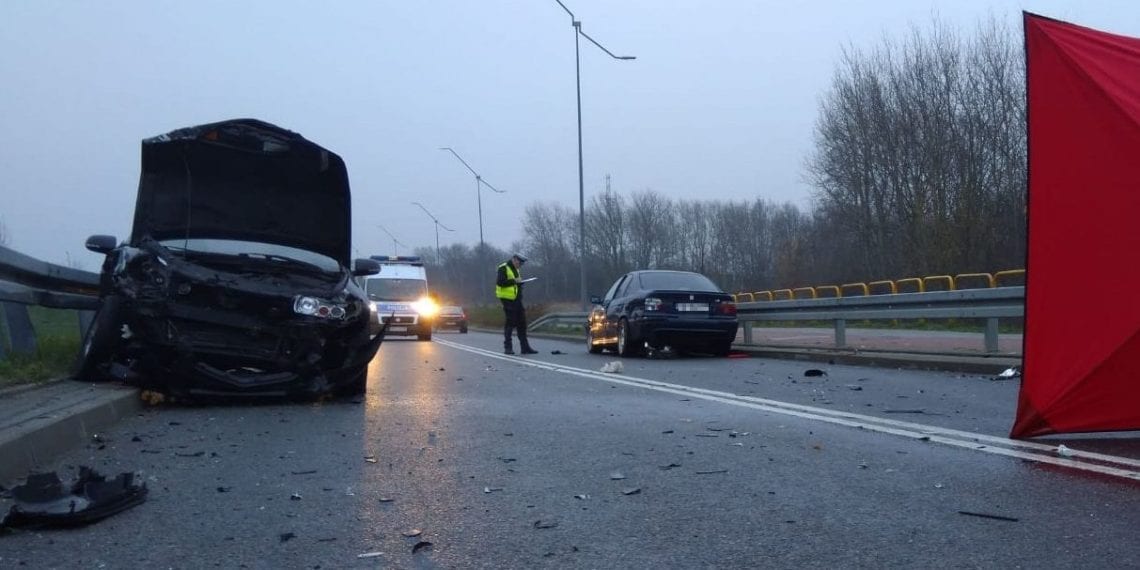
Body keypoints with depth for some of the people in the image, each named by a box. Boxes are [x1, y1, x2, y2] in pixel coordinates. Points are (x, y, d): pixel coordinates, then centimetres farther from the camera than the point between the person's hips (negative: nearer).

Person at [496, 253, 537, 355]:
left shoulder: (515, 269, 21)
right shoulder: (504, 268, -8)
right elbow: (500, 282, -19)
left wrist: (519, 282, 6)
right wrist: (514, 281, -20)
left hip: (517, 300, 9)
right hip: (508, 300, -9)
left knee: (522, 323, 7)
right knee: (510, 323, -6)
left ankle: (525, 347, 11)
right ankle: (507, 347, 2)